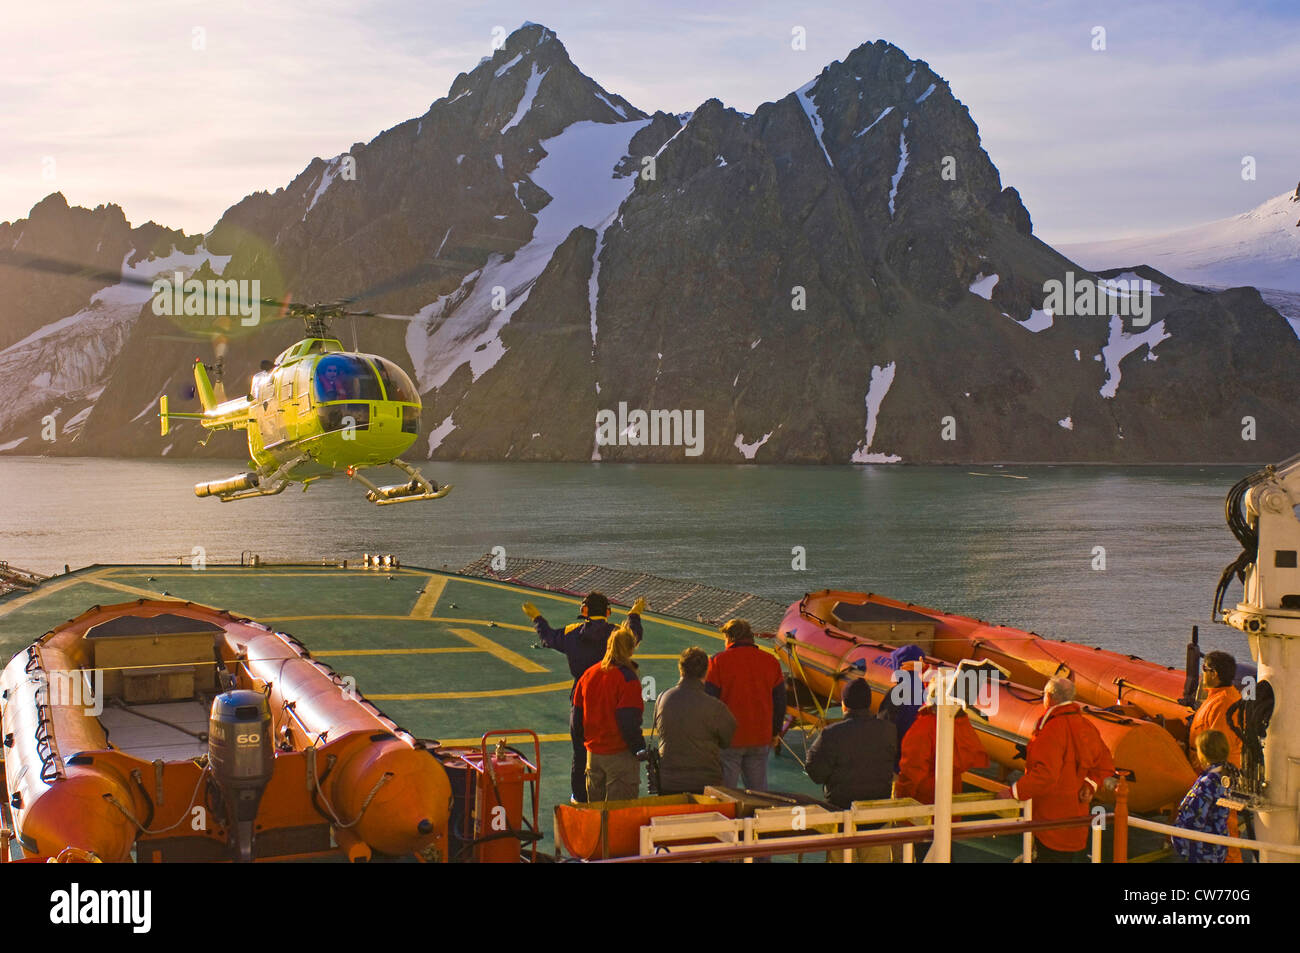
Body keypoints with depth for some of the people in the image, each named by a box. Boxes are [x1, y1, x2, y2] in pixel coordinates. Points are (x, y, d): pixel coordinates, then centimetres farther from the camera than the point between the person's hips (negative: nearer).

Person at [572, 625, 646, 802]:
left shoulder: (588, 674, 5)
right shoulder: (628, 678, -16)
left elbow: (578, 714, 12)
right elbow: (629, 721, -19)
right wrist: (639, 749, -10)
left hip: (593, 752, 7)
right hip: (620, 754, -7)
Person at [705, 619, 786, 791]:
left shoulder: (718, 662, -7)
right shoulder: (771, 662, 5)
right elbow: (780, 701, 10)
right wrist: (776, 732, 20)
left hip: (728, 739, -4)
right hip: (761, 739, 4)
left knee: (725, 791, 3)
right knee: (758, 788, 13)